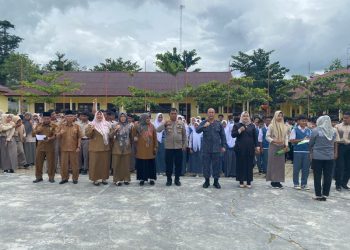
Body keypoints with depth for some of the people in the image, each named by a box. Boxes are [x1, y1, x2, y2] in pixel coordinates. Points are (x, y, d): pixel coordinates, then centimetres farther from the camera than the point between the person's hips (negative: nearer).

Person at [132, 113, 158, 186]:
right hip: (141, 149, -1)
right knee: (141, 164, 5)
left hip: (150, 149, 1)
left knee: (151, 164, 6)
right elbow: (134, 136, 7)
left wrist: (155, 147, 0)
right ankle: (142, 179, 16)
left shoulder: (152, 126, 2)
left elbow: (155, 137, 3)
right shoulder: (137, 126, -2)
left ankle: (152, 178, 17)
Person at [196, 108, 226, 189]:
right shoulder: (203, 123, 2)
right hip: (206, 148, 0)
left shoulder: (218, 124, 6)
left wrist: (223, 146, 3)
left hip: (216, 148, 1)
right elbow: (197, 130, -13)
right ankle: (207, 180, 20)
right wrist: (204, 126, -30)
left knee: (216, 165, 6)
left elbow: (223, 136, 8)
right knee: (206, 165, 7)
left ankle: (216, 181, 18)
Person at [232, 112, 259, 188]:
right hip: (240, 148, -1)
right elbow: (233, 135, -1)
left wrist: (257, 146, 5)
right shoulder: (237, 125, 6)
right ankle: (241, 181, 10)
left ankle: (249, 182, 10)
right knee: (241, 164, 1)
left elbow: (255, 137, 10)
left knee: (249, 165, 3)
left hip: (250, 148, 2)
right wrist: (239, 130, -15)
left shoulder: (252, 126, 11)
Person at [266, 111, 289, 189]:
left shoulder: (284, 126, 8)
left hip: (281, 147, 4)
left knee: (281, 164, 5)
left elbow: (286, 137, 9)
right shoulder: (271, 125, -4)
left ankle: (278, 180, 12)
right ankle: (273, 181, 5)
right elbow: (267, 137, -5)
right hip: (273, 147, -4)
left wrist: (286, 145, -4)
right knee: (273, 163, -1)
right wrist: (274, 141, -18)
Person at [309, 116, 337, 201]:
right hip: (330, 156, 3)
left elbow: (311, 143, -1)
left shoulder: (316, 130, -9)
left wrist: (312, 152, 14)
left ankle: (318, 195, 10)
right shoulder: (333, 131, 2)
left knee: (317, 177, 5)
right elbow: (333, 143, 9)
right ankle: (325, 194, 14)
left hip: (317, 156, -3)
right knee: (328, 176, 9)